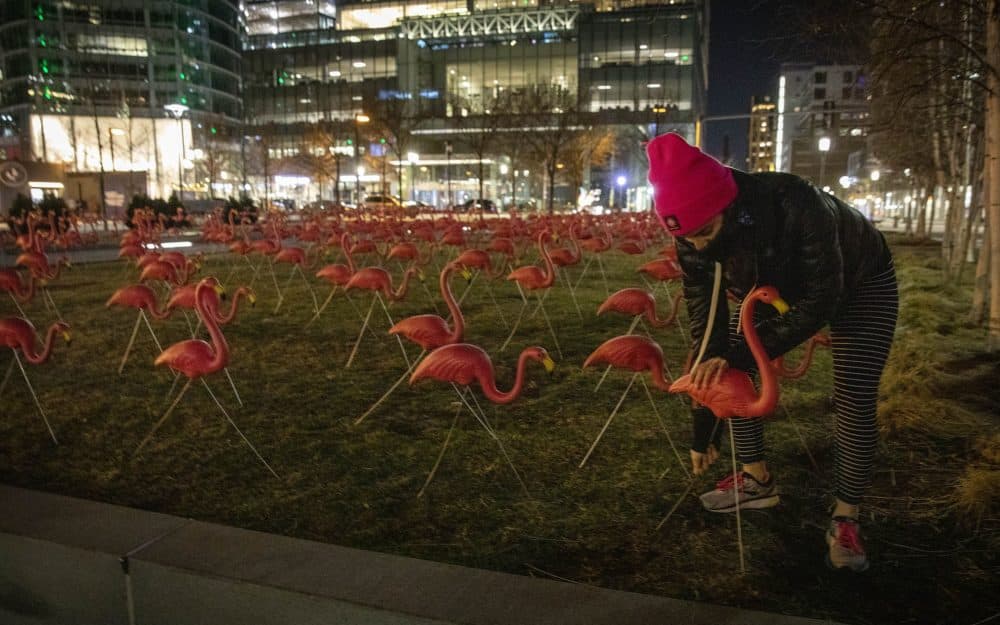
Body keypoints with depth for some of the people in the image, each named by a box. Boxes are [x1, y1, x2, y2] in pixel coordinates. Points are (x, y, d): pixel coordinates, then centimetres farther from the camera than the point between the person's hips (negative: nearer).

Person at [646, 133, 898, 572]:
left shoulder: (795, 206, -44)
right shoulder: (693, 237, -28)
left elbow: (819, 305, -34)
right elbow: (705, 324, -23)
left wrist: (739, 355, -42)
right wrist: (702, 431, -20)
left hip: (859, 282, -4)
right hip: (775, 282, 5)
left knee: (855, 401, -12)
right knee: (728, 373, -3)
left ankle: (845, 518, 8)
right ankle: (757, 480, 17)